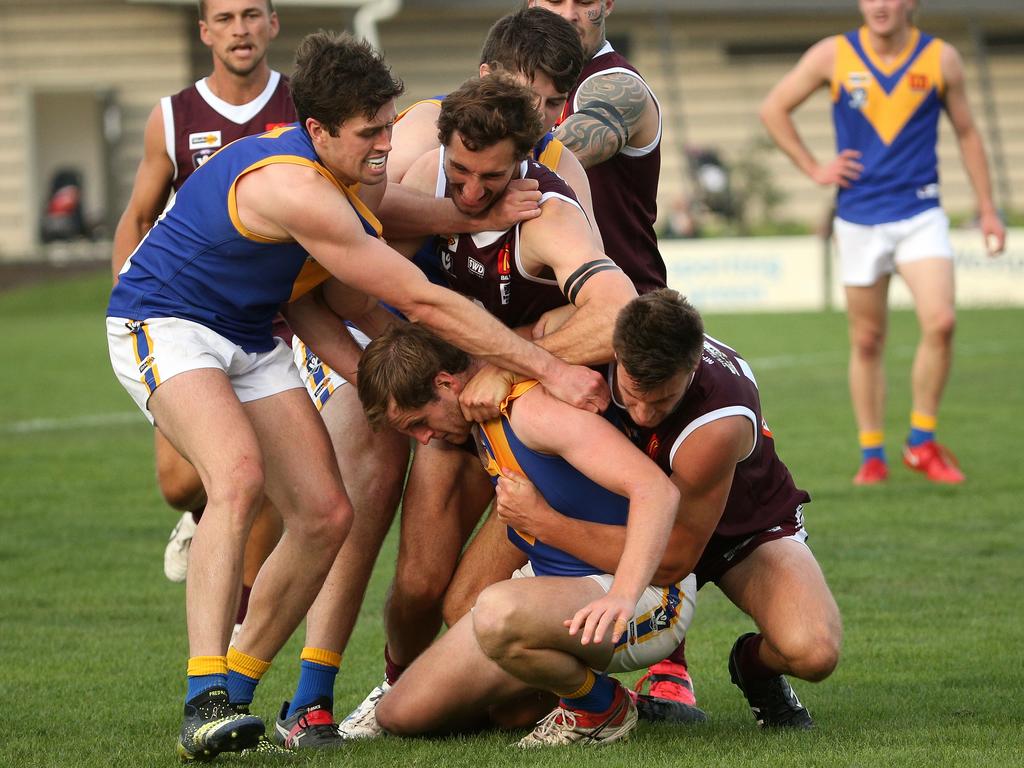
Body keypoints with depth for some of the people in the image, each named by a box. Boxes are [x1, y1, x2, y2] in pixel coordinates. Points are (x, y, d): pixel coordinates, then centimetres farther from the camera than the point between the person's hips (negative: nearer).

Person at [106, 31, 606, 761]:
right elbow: (423, 303, -28)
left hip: (250, 338, 10)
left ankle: (234, 688, 9)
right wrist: (551, 370, -25)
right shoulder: (296, 191, -31)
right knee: (239, 474, -34)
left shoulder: (332, 174, -1)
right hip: (163, 324, -10)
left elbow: (294, 298, 6)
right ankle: (205, 703, -37)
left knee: (326, 514, -2)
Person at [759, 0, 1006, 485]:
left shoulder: (940, 59, 0)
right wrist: (813, 169, 1)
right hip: (858, 221, 0)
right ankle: (872, 456, 17)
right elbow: (774, 109, 8)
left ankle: (922, 442, -3)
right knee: (867, 341, 5)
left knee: (940, 322, -18)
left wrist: (987, 210, 10)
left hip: (920, 216, 0)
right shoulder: (834, 55, -2)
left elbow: (966, 132, 11)